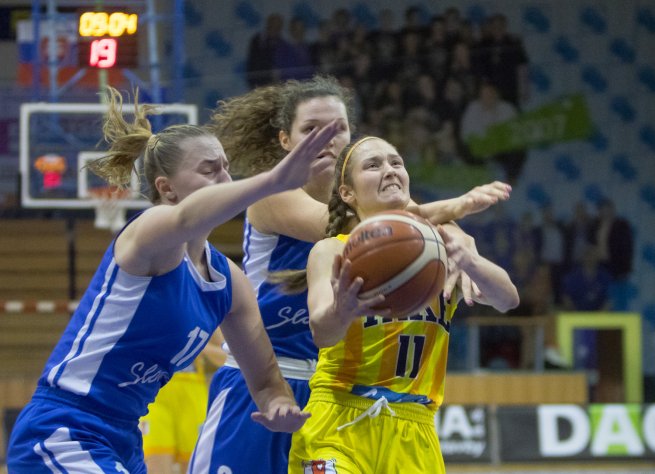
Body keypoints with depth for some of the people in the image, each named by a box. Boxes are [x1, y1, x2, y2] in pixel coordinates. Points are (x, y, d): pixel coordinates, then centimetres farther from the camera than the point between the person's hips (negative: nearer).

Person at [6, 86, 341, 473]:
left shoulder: (228, 281, 9)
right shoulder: (148, 233, -14)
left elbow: (264, 379, 16)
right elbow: (186, 218, -39)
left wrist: (280, 407, -10)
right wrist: (273, 180, -58)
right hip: (61, 439, -10)